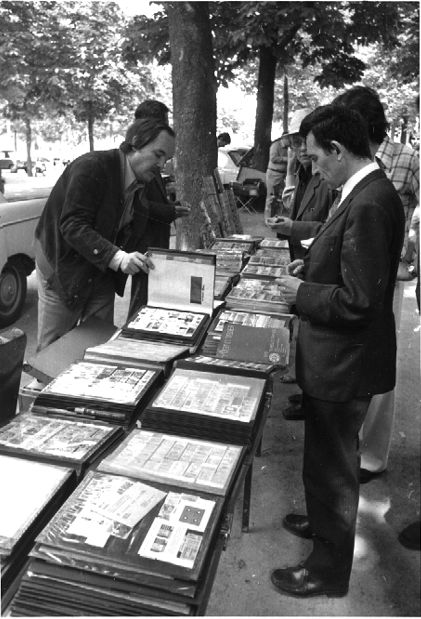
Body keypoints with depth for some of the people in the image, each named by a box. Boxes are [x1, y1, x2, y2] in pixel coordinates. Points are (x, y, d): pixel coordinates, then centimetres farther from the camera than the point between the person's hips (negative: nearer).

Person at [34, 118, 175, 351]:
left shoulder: (140, 185, 3)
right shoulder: (91, 166, -21)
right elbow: (72, 225, -29)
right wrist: (117, 257, -38)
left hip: (102, 275, 7)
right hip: (64, 269, -6)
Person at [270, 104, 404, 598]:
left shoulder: (369, 204, -26)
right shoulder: (368, 193, 5)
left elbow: (359, 301, -27)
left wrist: (303, 293, -15)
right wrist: (313, 264, 4)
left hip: (344, 362, -9)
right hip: (337, 358, 9)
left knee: (332, 463, 9)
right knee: (326, 456, 27)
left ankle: (329, 570, 32)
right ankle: (324, 521, 51)